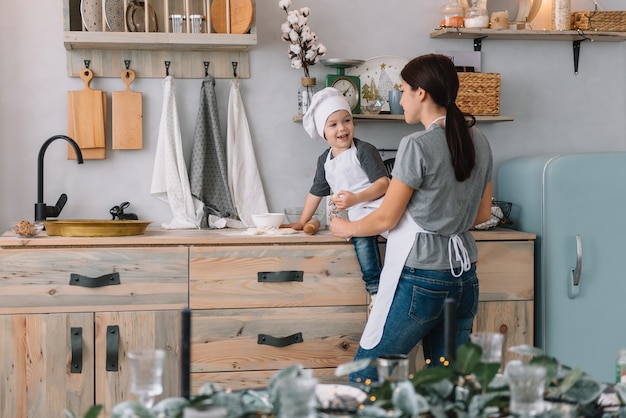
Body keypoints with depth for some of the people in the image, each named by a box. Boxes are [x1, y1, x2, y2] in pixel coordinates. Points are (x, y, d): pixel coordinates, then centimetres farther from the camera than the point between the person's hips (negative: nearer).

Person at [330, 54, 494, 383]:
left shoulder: (417, 146, -14)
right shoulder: (478, 141, 8)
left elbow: (387, 218, -9)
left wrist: (346, 228, 8)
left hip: (419, 279, -7)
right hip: (464, 277, 8)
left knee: (364, 379, 6)